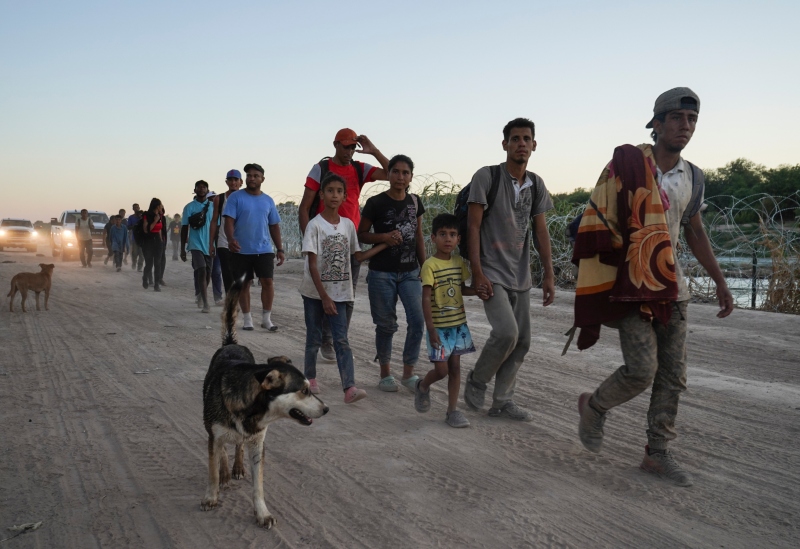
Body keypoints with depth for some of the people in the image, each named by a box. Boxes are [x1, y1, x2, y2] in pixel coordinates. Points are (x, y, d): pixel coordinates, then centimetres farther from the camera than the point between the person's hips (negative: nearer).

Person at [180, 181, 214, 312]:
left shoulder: (213, 206, 7)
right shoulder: (189, 207, 3)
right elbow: (184, 228, 4)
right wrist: (182, 249, 1)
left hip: (210, 245, 3)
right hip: (196, 245, -3)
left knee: (207, 273, 11)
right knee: (201, 272, -16)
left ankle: (199, 295, 37)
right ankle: (205, 303, -17)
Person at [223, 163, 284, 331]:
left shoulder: (268, 200, 9)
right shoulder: (236, 197, -2)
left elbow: (274, 226, 12)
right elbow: (229, 220, -9)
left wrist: (279, 249, 8)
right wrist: (231, 239, -28)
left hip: (264, 250, 2)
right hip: (241, 251, -2)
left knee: (267, 282, -5)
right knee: (244, 284, 6)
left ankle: (266, 318, 6)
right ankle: (247, 319, 16)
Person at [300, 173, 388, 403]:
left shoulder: (348, 225, 3)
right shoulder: (315, 225, -11)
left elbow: (359, 256, 10)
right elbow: (312, 265, -14)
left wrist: (384, 244, 1)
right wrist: (324, 296, -18)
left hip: (339, 292, 3)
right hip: (315, 292, -3)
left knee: (341, 340, -3)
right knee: (314, 338, 9)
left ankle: (349, 388, -10)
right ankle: (310, 379, 28)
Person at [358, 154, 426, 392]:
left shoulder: (415, 202, 7)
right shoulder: (375, 203, -6)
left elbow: (419, 237, 13)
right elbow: (361, 234, 0)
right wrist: (384, 237, -17)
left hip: (410, 272, 3)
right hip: (382, 273, -3)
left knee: (418, 320, -7)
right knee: (386, 325, 4)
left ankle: (408, 373, 8)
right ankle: (385, 374, 20)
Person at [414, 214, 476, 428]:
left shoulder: (459, 262, 4)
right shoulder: (430, 265, -14)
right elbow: (426, 299, -15)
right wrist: (431, 329, -19)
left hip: (458, 324, 5)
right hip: (439, 327, -5)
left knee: (455, 367, 7)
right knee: (441, 370, -3)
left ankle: (452, 410, 16)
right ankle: (422, 386, 28)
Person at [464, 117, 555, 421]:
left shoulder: (536, 184, 8)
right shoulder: (486, 176, -9)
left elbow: (540, 231, 9)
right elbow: (473, 227, -11)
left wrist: (549, 275, 2)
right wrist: (477, 273, -17)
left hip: (521, 275, 6)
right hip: (492, 273, -6)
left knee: (522, 341, 5)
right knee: (507, 331, -21)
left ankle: (502, 401, 18)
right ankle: (477, 380, 5)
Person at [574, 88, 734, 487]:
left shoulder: (693, 178, 8)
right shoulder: (626, 164, -9)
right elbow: (597, 224, -8)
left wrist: (720, 281, 15)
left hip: (671, 289, 6)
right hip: (631, 287, -6)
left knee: (673, 377, 6)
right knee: (642, 369, -14)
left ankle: (658, 453, 20)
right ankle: (594, 407, 16)